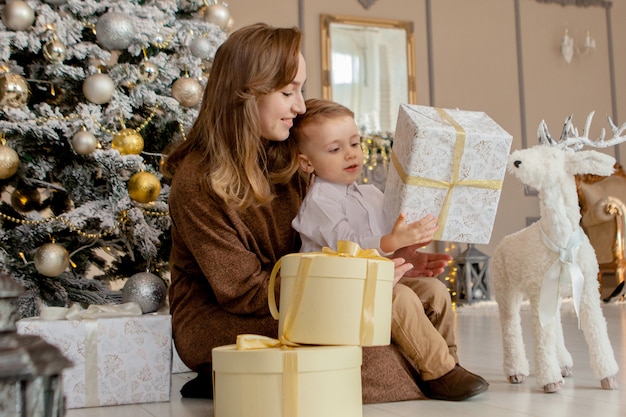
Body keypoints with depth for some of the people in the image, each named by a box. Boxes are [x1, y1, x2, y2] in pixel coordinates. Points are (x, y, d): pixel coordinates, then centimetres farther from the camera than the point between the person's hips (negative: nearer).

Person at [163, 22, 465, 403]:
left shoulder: (285, 163, 4)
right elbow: (244, 291, -19)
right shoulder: (197, 183, -18)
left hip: (284, 310, 7)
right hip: (214, 324, -6)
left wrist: (386, 261, -12)